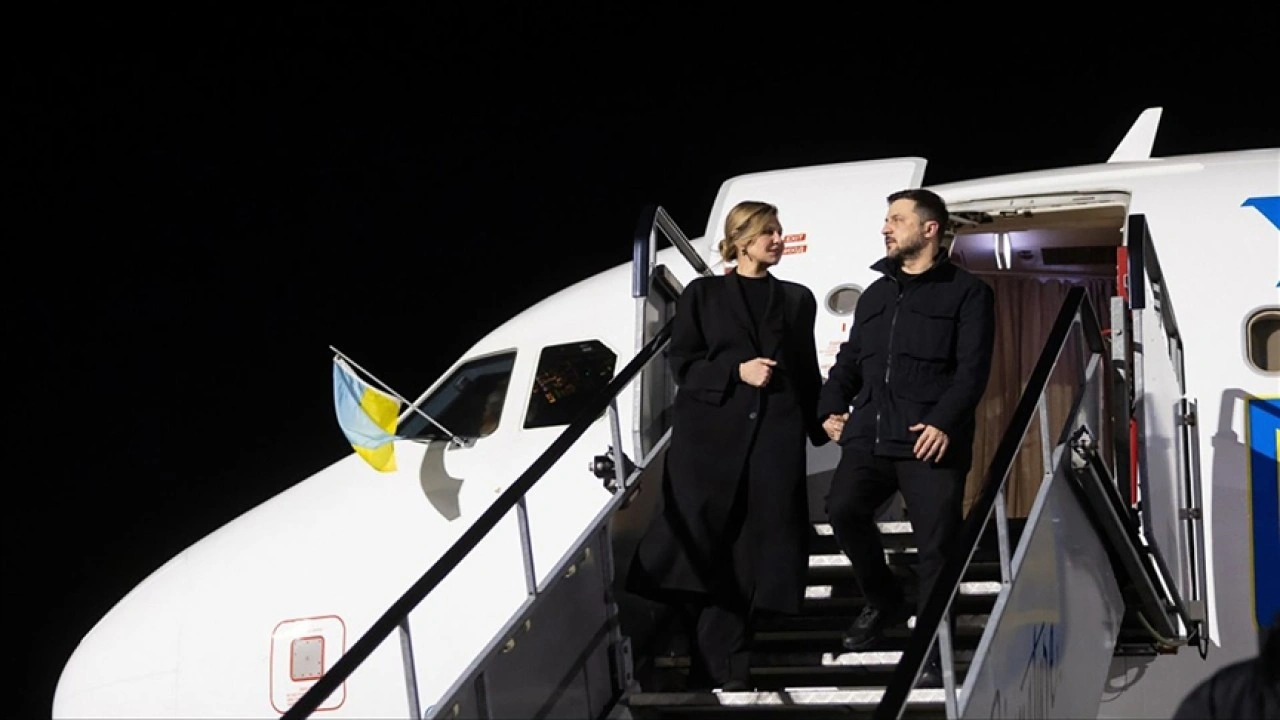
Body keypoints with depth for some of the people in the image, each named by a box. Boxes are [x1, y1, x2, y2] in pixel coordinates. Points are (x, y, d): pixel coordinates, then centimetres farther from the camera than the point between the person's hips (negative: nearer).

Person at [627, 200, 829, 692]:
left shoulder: (797, 299, 17)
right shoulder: (703, 294, 9)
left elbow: (808, 373, 16)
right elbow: (682, 362, 2)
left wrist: (821, 426, 8)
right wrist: (737, 371, -11)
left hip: (775, 434, 2)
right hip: (710, 433, -2)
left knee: (757, 544, -5)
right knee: (701, 543, -9)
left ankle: (720, 660, -1)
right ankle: (720, 662, -3)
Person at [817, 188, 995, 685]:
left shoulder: (966, 292, 4)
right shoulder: (876, 295, 23)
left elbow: (973, 368, -6)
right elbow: (850, 360, 25)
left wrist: (944, 422, -19)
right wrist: (832, 406, 7)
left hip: (932, 441, -5)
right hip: (869, 435, 5)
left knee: (934, 546, -6)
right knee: (843, 508, -17)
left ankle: (931, 651, 3)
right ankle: (884, 601, 7)